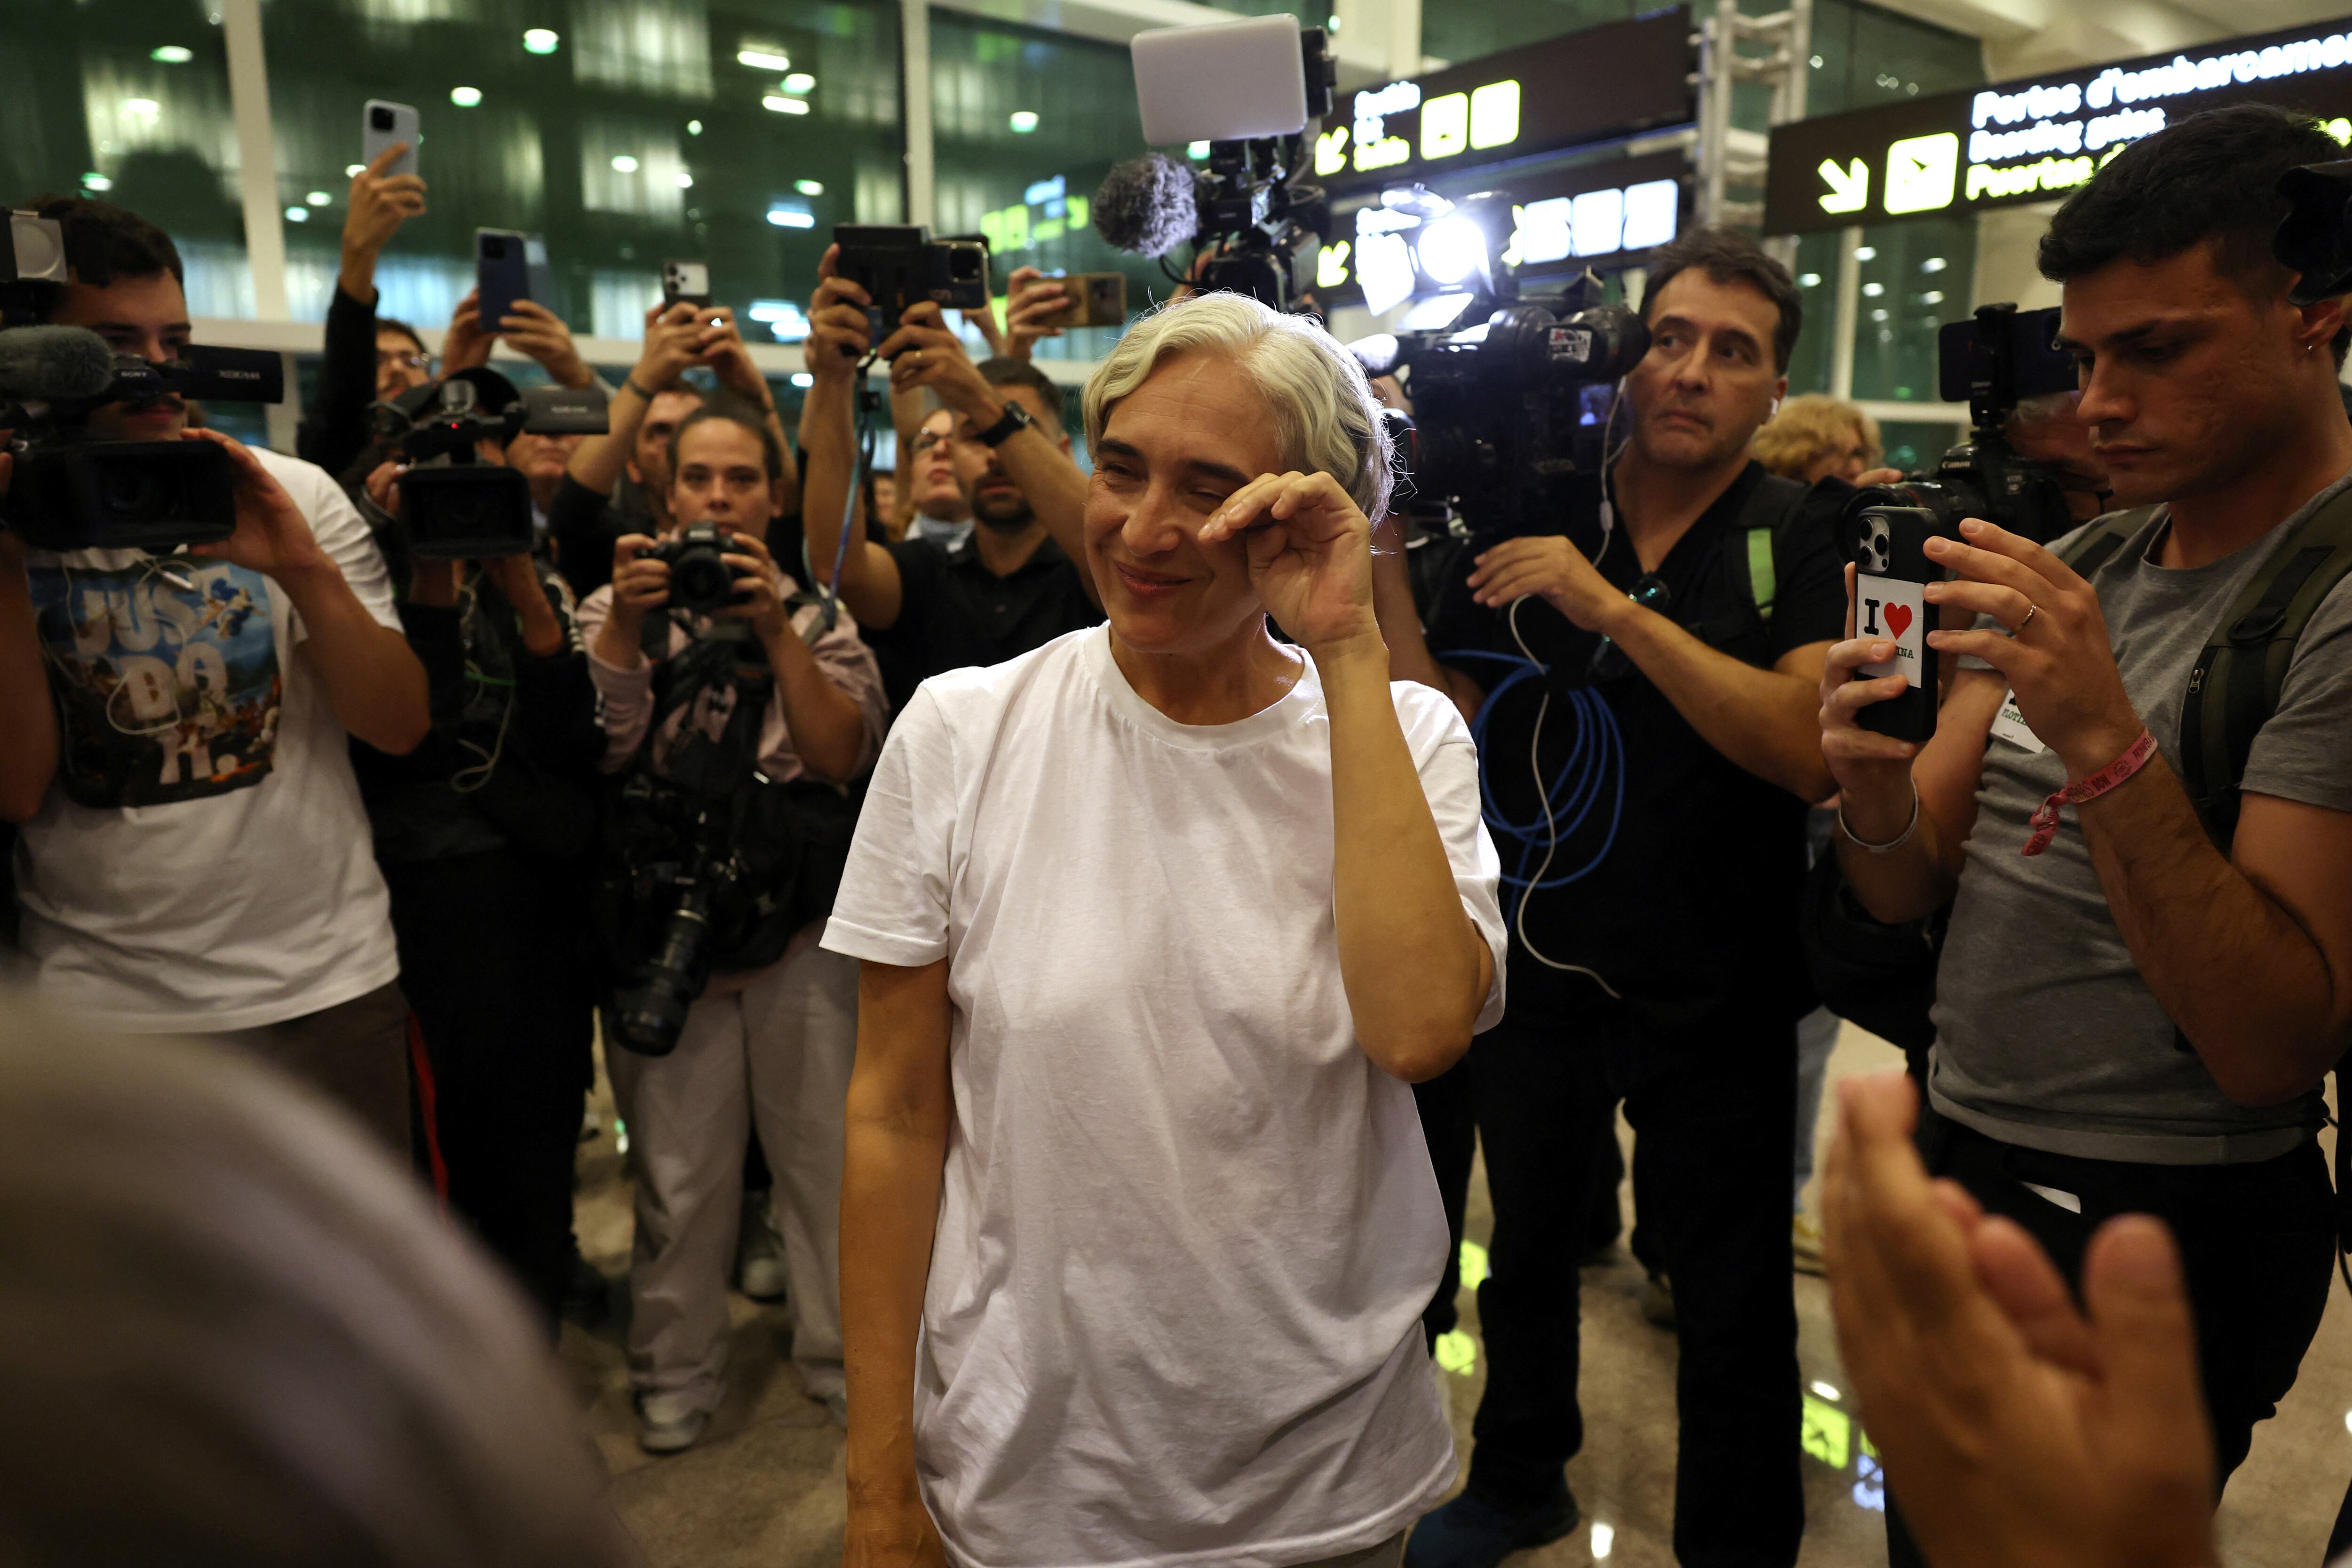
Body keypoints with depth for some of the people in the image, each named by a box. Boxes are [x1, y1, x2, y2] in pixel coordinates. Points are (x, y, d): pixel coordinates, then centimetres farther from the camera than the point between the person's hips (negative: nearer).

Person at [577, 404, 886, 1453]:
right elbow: (593, 747, -6)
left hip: (803, 924, 0)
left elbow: (843, 755, -8)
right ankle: (676, 1371, 26)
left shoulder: (819, 616, 8)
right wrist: (624, 628, -19)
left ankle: (842, 1353, 25)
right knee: (678, 1166, 6)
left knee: (827, 1149, 7)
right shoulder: (619, 610, 9)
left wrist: (774, 629, -17)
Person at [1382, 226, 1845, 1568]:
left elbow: (1815, 751, -23)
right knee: (1527, 1253, 22)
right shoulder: (1530, 520, 1)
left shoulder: (1806, 537, -7)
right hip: (1538, 966, 3)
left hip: (1716, 995, -3)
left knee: (1733, 1304, 11)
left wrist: (1618, 610, -27)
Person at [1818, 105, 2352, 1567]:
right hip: (1958, 1167, 7)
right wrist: (1875, 775, -21)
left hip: (2160, 1232, -7)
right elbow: (1906, 887, 1)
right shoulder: (2074, 570, 4)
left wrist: (2105, 742, -32)